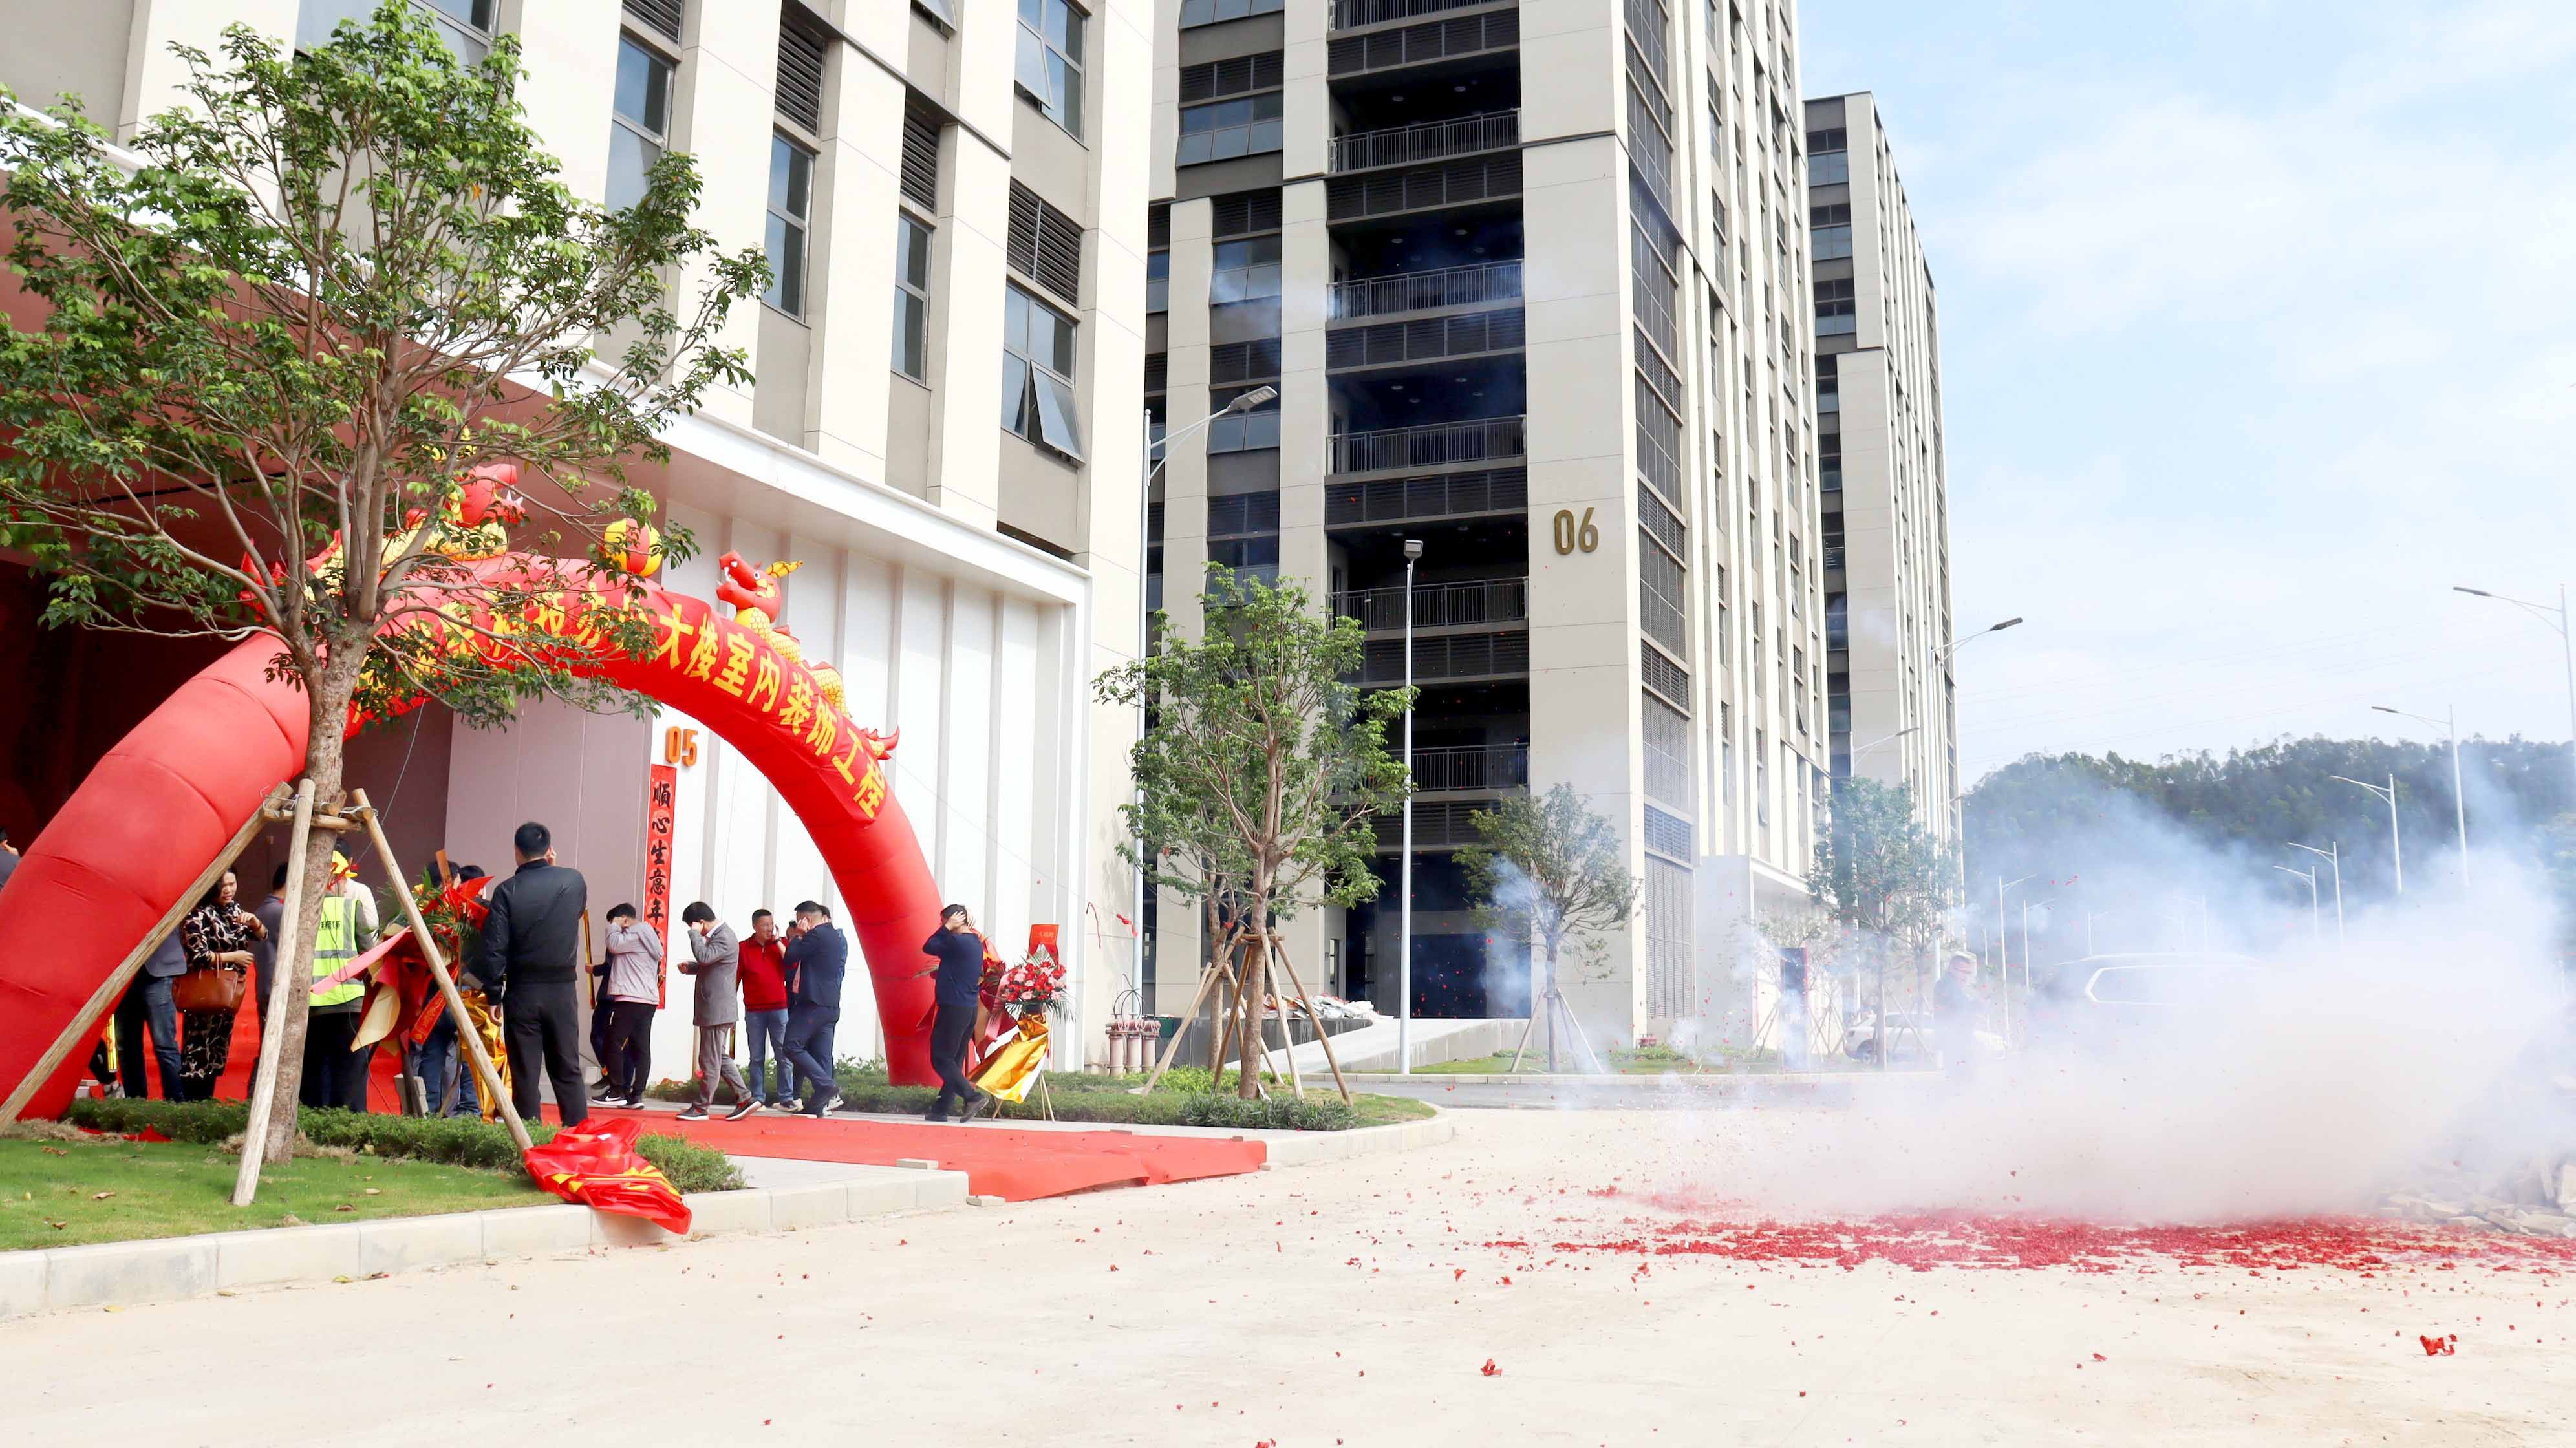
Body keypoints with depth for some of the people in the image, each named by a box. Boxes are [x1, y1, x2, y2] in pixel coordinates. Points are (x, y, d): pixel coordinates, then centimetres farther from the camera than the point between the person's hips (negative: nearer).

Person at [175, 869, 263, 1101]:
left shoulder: (235, 910, 11)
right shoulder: (199, 915, -12)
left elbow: (263, 938, 19)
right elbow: (197, 956, -19)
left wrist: (254, 922, -1)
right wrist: (233, 957, -12)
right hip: (205, 994, -8)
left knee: (217, 1054, 11)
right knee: (198, 1052, -8)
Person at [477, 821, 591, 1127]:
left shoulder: (507, 891, -7)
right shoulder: (574, 881, -1)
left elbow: (494, 949, -10)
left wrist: (493, 995, -1)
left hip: (522, 991, -2)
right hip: (562, 990, 2)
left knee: (524, 1073, 5)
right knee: (568, 1070, 9)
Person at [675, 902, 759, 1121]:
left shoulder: (724, 938, -17)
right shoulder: (718, 934, 15)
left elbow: (704, 957, -32)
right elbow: (707, 963, 28)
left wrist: (694, 934, -20)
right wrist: (689, 967, 9)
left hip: (717, 1010, -11)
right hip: (718, 1009, 11)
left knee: (710, 1060, -2)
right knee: (721, 1058, 14)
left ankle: (701, 1107, 4)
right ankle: (745, 1098, 14)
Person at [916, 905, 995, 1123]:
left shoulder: (957, 942, -15)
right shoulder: (976, 943, 13)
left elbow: (928, 947, -2)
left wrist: (948, 927, 1)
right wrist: (935, 971, 20)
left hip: (954, 1008, -9)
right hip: (970, 1009, 9)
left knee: (941, 1059, -5)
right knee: (953, 1061, 10)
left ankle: (972, 1097, -15)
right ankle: (940, 1110, 13)